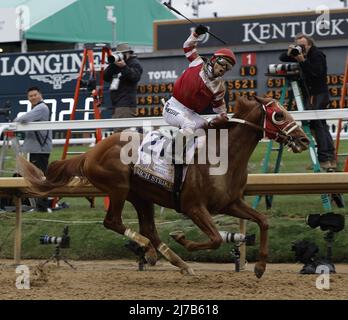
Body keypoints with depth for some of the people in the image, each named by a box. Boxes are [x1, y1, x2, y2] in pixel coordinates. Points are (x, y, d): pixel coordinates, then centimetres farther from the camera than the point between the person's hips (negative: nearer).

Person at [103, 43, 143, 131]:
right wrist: (112, 65, 0)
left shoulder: (134, 64, 1)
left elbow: (135, 77, -17)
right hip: (117, 104, 9)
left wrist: (124, 67, -26)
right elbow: (106, 77, 14)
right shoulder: (117, 64, 25)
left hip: (126, 105, -9)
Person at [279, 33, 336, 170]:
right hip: (310, 95, 9)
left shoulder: (317, 55, -10)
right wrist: (289, 54, -6)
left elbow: (317, 73, -24)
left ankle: (324, 160, -17)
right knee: (321, 126, 10)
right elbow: (282, 58, 15)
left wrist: (303, 61, -27)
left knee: (317, 125, -14)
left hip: (318, 94, -9)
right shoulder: (299, 53, 12)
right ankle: (331, 160, 12)